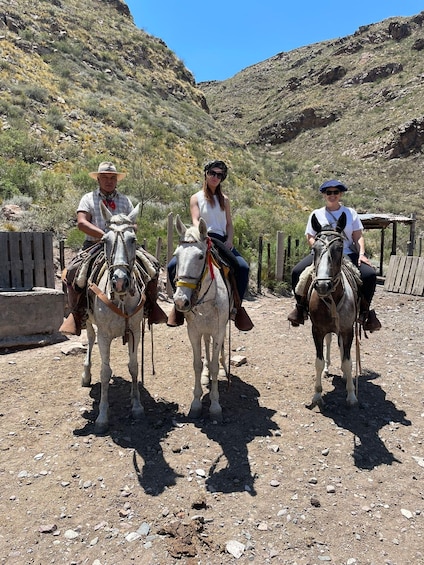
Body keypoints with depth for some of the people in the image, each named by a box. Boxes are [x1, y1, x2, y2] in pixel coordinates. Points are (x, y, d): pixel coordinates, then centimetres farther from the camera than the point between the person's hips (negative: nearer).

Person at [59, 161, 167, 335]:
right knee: (73, 271, -26)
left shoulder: (125, 200, 17)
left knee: (152, 263, -15)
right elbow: (81, 223, -7)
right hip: (95, 244, -2)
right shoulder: (88, 198, 9)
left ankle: (150, 304, -2)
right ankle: (77, 313, -10)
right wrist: (105, 235, -19)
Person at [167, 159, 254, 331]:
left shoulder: (224, 199, 17)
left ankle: (237, 305, -4)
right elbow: (195, 221, -7)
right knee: (173, 266, -22)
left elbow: (229, 224, 13)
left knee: (243, 267, -22)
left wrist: (229, 241, -6)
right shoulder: (196, 198, 8)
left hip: (221, 241, 2)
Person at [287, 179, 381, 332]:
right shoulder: (316, 214, 9)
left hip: (347, 254, 1)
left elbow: (358, 236, 8)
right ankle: (301, 307, -3)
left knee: (370, 274, -23)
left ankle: (364, 310, -3)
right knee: (297, 272, -22)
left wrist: (361, 253, -9)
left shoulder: (350, 213, 11)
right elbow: (310, 238, 6)